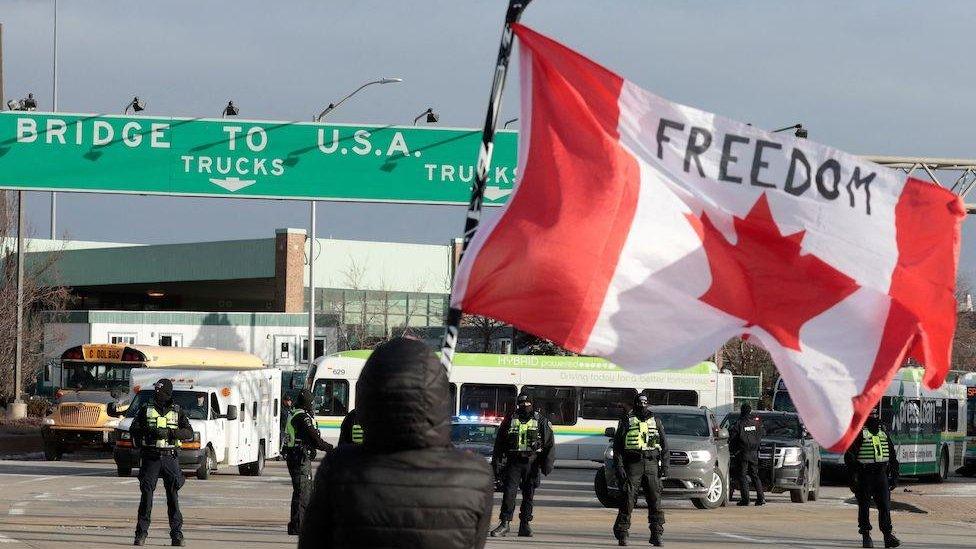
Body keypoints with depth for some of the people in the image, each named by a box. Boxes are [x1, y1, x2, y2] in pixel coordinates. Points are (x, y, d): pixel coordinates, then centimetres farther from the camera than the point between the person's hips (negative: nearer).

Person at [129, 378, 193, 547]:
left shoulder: (178, 412, 7)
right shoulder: (146, 410, 7)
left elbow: (189, 434, -5)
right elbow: (134, 430, 1)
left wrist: (169, 432, -18)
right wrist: (149, 431, -16)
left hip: (170, 458, 0)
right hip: (150, 458, 0)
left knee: (173, 496, 0)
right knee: (146, 495, -7)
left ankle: (177, 534, 5)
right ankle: (141, 533, -3)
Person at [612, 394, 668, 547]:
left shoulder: (656, 421, 14)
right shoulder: (626, 421, 6)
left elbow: (664, 445, 17)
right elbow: (617, 446, 2)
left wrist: (664, 466, 7)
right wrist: (619, 467, -8)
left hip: (651, 465, 2)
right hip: (632, 464, -2)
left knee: (655, 500, -3)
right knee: (628, 501, -6)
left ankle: (656, 534, 2)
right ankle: (622, 535, 0)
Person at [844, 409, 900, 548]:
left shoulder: (883, 434, 16)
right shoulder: (859, 434, -3)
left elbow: (892, 456, 23)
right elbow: (849, 455, -8)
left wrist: (895, 474, 17)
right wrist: (852, 476, -15)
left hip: (881, 474, 5)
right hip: (864, 476, -5)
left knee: (885, 506, -2)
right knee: (864, 507, 1)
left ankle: (888, 535, -2)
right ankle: (866, 536, 8)